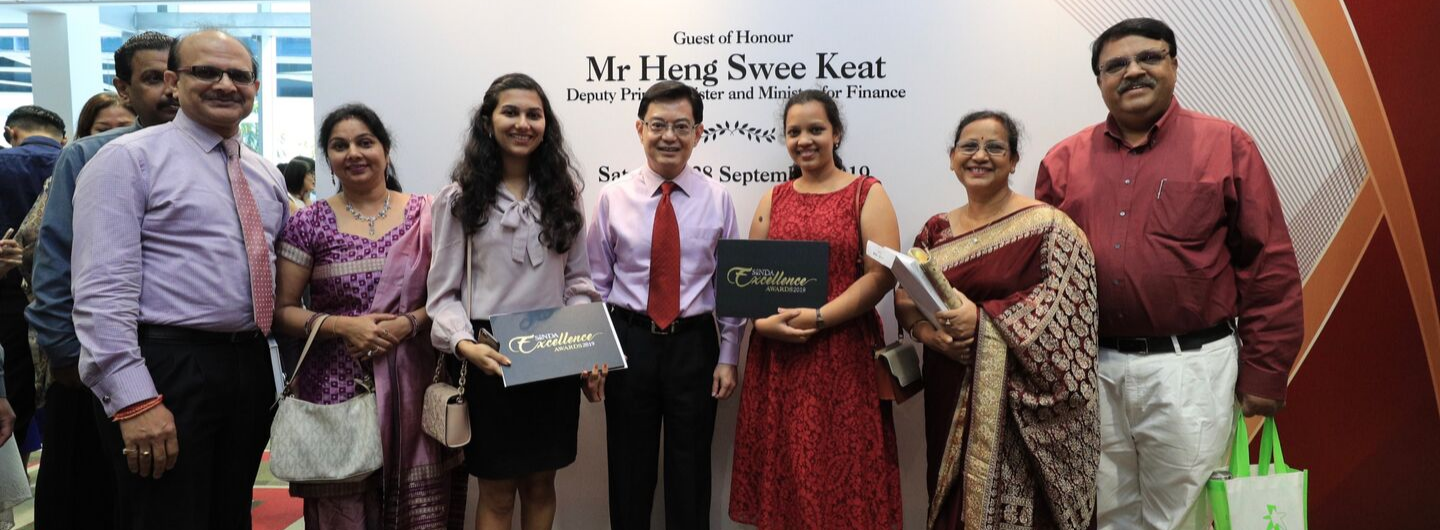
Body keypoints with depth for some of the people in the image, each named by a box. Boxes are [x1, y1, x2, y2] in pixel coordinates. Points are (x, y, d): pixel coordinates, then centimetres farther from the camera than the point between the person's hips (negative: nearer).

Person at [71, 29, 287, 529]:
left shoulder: (267, 176, 14)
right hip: (167, 369, -6)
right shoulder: (128, 158, -6)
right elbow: (103, 291, -14)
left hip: (251, 369, 6)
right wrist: (134, 401, -20)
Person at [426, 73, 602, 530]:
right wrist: (464, 344, -22)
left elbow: (578, 278, 10)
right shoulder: (459, 198, -2)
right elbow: (444, 293, -3)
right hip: (492, 358, -3)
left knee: (541, 484, 14)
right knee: (497, 493, 8)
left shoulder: (563, 191, 7)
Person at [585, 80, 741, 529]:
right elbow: (596, 283, 4)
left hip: (695, 342, 0)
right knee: (629, 468, 12)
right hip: (629, 341, 0)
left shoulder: (717, 199, 0)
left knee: (690, 470, 10)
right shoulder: (614, 198, 0)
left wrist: (728, 358, 0)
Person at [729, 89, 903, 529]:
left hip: (844, 354, -3)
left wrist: (818, 318, -16)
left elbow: (882, 274, -8)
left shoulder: (866, 193, 2)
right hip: (777, 355, 4)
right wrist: (764, 321, -8)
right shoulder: (774, 199, 13)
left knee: (841, 467, 1)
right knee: (782, 465, 8)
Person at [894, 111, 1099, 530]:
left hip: (1021, 401, -5)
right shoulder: (936, 231, 10)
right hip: (951, 400, 5)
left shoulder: (1047, 226, -6)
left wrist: (982, 319, -21)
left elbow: (1063, 307, -14)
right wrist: (925, 328, -13)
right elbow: (905, 297, 8)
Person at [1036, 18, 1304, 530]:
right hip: (1090, 369, 3)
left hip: (1190, 367, -2)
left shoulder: (1226, 146, 1)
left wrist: (1264, 372, -4)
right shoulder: (1064, 160, 7)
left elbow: (1270, 264, -1)